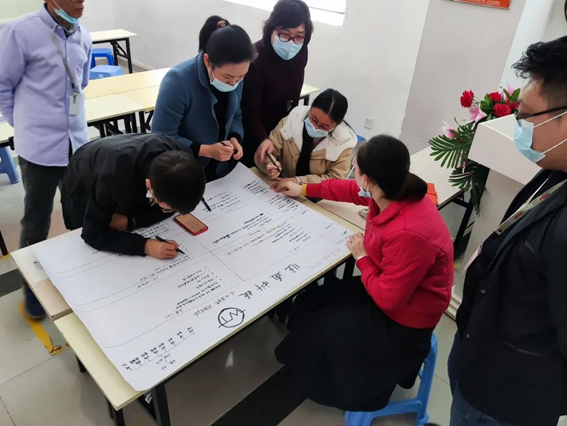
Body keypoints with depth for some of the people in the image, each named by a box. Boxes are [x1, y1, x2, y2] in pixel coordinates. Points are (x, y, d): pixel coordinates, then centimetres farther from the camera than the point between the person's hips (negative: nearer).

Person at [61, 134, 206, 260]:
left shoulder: (183, 159, -36)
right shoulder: (112, 177, -48)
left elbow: (173, 202, -20)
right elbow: (93, 234, -39)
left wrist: (131, 221, -34)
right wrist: (145, 245, -51)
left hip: (132, 186, 3)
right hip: (84, 189, -3)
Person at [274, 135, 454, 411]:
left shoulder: (408, 234, -40)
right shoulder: (394, 192, -14)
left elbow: (387, 298, -29)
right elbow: (352, 190, 7)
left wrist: (362, 258, -15)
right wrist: (305, 189, 17)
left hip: (402, 318, -8)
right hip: (389, 289, 8)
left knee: (319, 331, 0)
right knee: (311, 301, 9)